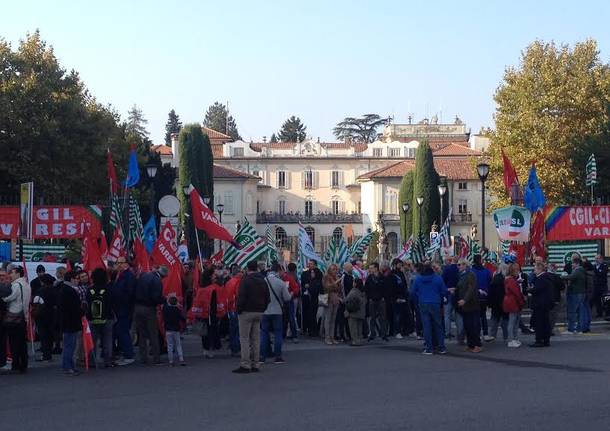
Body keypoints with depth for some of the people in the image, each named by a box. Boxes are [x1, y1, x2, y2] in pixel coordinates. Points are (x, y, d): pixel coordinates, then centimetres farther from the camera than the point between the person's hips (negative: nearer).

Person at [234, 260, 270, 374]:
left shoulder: (246, 280, -11)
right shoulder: (263, 281, 11)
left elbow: (241, 297, -16)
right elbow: (267, 298, 14)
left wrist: (239, 310, -7)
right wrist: (263, 309, 16)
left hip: (247, 312, -6)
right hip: (259, 313, 7)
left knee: (244, 338, -3)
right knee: (256, 339, 11)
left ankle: (245, 365, -7)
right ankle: (255, 364, 13)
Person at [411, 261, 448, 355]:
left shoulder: (417, 279, -2)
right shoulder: (438, 278, -5)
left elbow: (413, 292, 3)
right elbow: (444, 291, -2)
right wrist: (440, 299, 15)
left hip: (423, 305, 0)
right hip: (435, 304, 0)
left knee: (426, 326, 3)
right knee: (438, 326, 9)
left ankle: (429, 348, 0)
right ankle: (441, 347, 11)